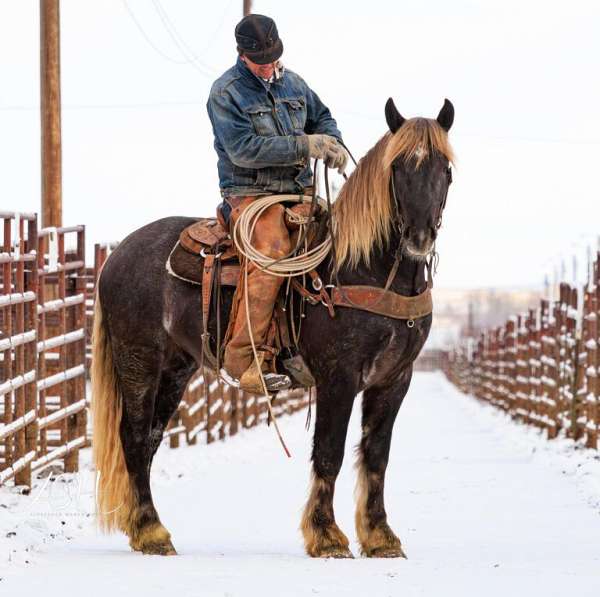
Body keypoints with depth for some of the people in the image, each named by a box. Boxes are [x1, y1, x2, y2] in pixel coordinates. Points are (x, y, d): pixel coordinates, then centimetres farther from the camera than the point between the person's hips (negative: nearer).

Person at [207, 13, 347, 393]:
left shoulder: (292, 83, 14)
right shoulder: (226, 92, -6)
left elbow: (321, 117, 29)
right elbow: (244, 148, -17)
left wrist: (332, 144, 4)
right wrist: (304, 145, -20)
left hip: (300, 190, 7)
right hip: (251, 194, -7)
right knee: (273, 253, -33)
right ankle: (244, 356, -33)